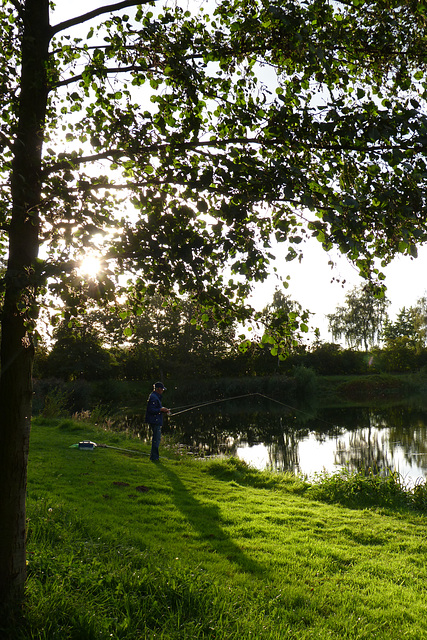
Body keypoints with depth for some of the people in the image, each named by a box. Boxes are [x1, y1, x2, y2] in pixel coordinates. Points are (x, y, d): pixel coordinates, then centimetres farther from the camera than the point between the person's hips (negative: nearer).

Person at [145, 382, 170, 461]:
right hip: (155, 421, -11)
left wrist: (164, 410, 13)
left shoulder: (156, 396, 17)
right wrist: (161, 409, -18)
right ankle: (154, 457, -2)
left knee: (156, 438, 16)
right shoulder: (153, 397, -17)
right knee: (156, 438, -7)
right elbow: (151, 410, -23)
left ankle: (154, 456, 25)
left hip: (157, 421, 11)